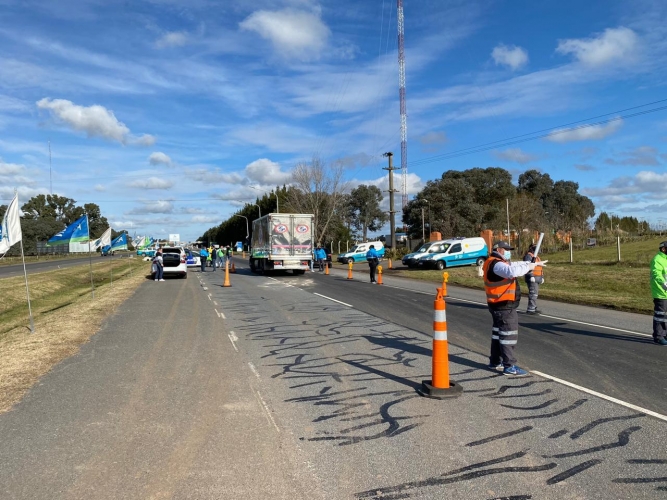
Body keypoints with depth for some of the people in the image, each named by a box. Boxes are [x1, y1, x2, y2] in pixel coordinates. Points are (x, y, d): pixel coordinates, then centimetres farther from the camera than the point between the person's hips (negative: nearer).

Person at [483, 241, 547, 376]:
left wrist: (534, 264, 11)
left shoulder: (500, 263, 16)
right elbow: (512, 271, -35)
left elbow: (515, 265, 22)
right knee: (508, 334, -8)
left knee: (499, 332, 18)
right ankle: (509, 367, -5)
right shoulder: (496, 264, -19)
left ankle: (495, 361, 29)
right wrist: (529, 266, -22)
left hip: (501, 305, 11)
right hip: (504, 306, -11)